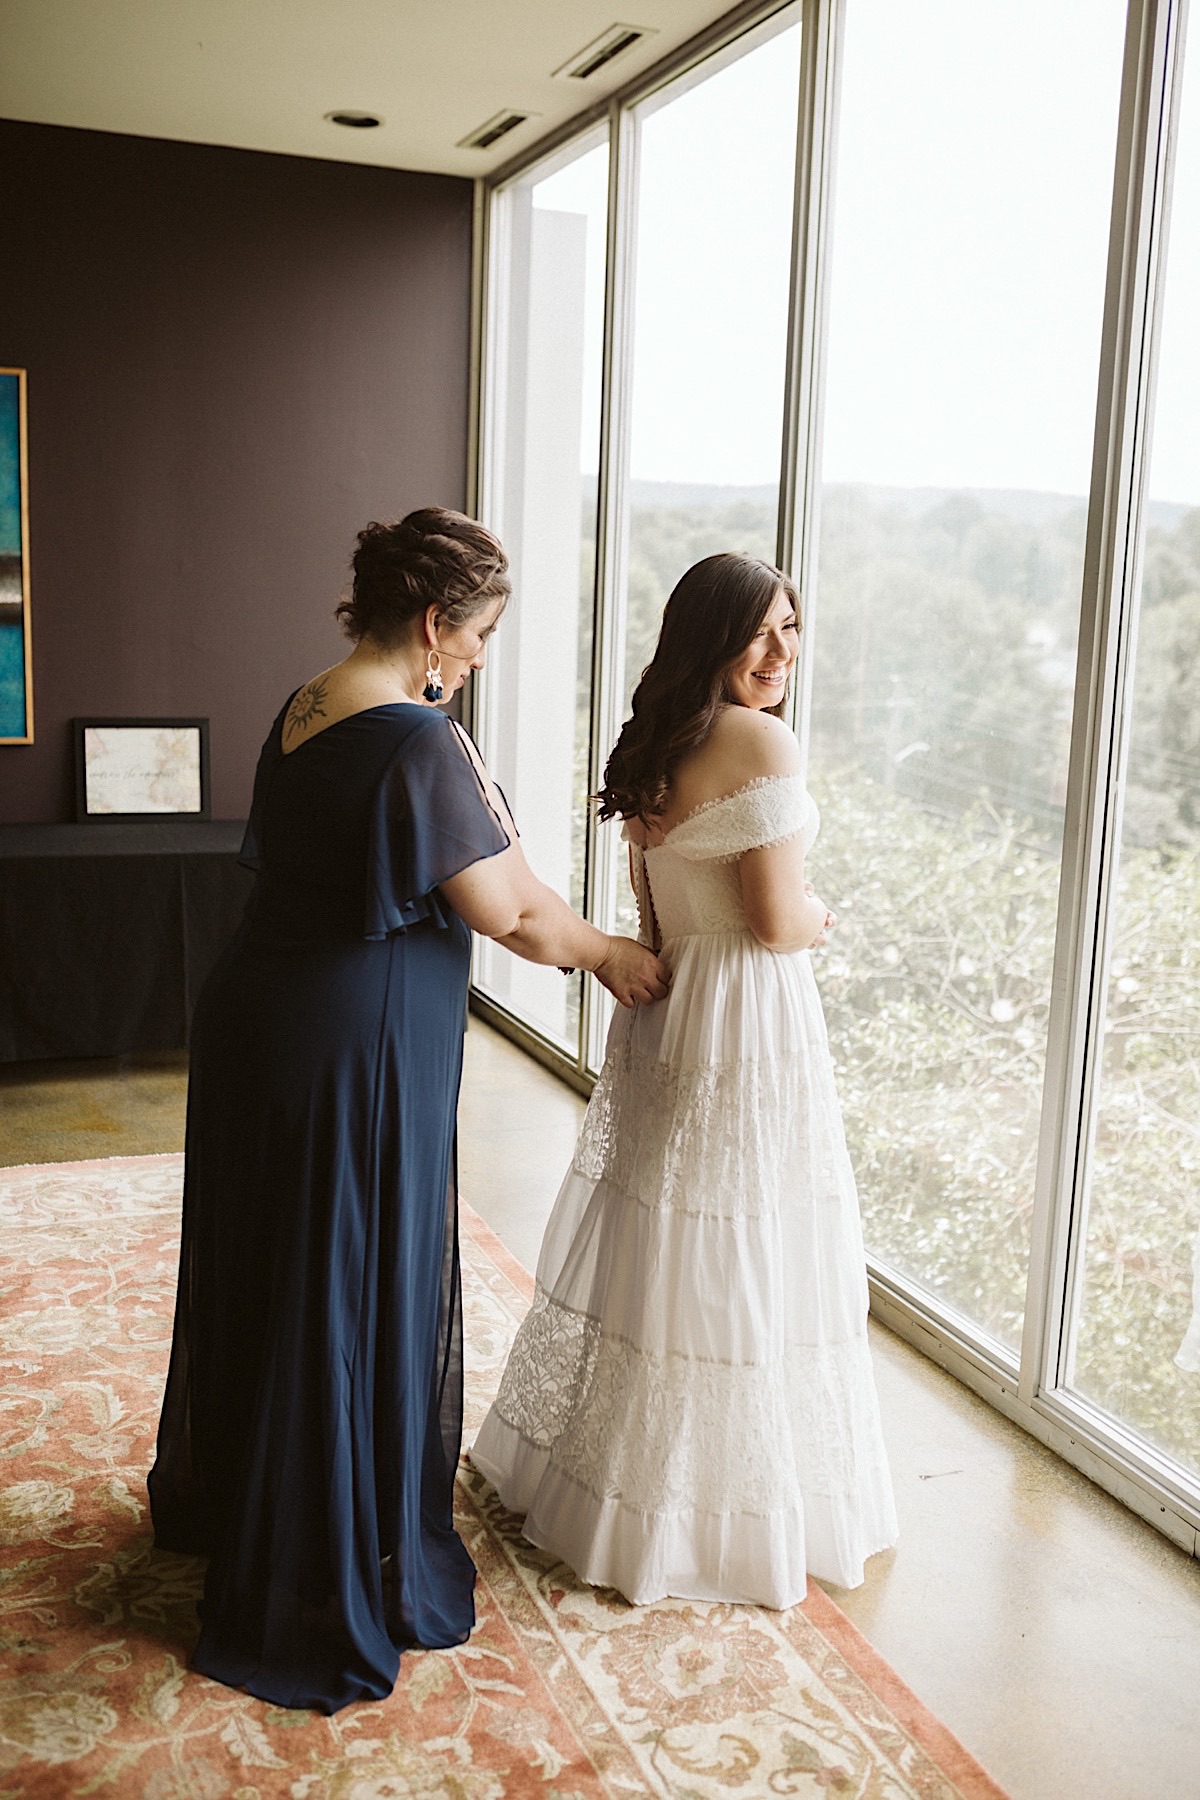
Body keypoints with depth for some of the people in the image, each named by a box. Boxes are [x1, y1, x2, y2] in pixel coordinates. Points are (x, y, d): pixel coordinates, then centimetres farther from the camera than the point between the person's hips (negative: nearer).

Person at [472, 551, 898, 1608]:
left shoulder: (653, 746, 9)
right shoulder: (760, 742, -18)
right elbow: (778, 922, -19)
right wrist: (821, 918, 1)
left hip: (664, 1017, 9)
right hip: (748, 1019, -9)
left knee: (652, 1239, 20)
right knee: (732, 1267, 4)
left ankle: (584, 1456, 35)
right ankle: (720, 1512, 20)